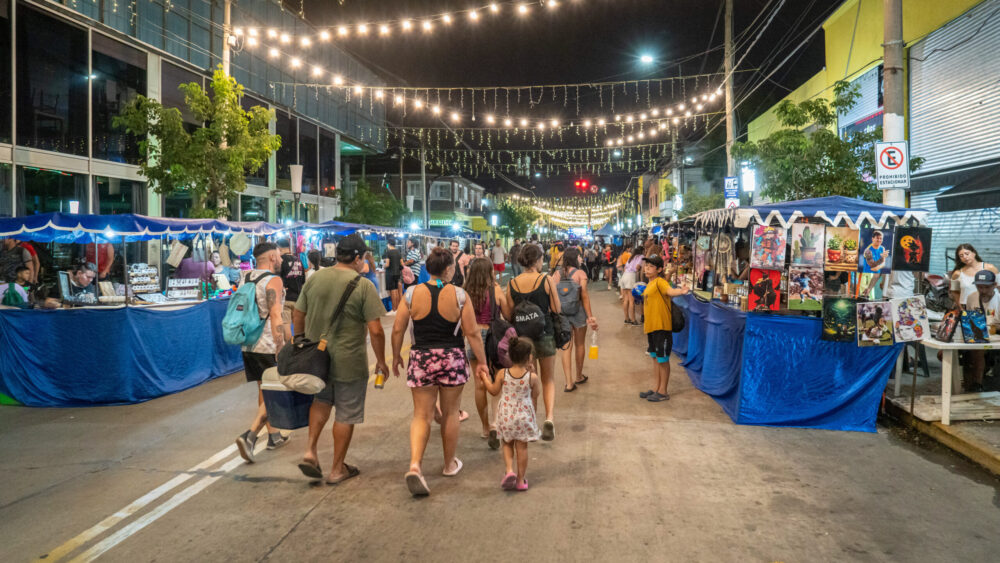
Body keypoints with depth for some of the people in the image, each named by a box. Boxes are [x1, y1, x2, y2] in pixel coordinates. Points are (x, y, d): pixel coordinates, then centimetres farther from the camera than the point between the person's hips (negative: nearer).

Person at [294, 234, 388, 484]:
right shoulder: (363, 285, -14)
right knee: (346, 414, 11)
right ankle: (337, 469, 22)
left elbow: (297, 316, 7)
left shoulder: (314, 278, 0)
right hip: (349, 361, -5)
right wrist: (381, 361, -2)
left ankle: (310, 451, 17)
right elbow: (376, 330, -15)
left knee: (321, 401, 29)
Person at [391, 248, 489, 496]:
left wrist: (396, 356, 14)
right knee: (450, 413, 16)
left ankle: (414, 465, -12)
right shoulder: (459, 295, -7)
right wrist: (482, 362, 2)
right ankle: (450, 464, 30)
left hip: (421, 359, 1)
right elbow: (472, 333, -7)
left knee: (421, 415, 7)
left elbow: (398, 329, 0)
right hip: (452, 359, -1)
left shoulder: (412, 294, -3)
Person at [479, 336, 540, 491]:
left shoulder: (502, 374, -11)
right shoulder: (532, 378, -14)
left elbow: (494, 391, 3)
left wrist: (484, 378, 18)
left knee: (508, 444, 21)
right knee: (522, 447, 11)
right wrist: (533, 414, 15)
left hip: (506, 416, 1)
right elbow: (534, 399, -3)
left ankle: (509, 470, 2)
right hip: (524, 416, -1)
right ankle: (521, 480, 18)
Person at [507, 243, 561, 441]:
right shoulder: (546, 280, -11)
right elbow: (557, 309, -8)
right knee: (548, 380, 14)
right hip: (545, 335, -2)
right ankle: (550, 417, -7)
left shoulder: (512, 284, -3)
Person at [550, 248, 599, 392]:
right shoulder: (580, 273, -10)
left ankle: (569, 382, 2)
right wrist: (590, 316, -8)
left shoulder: (556, 274, -1)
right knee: (580, 345, 17)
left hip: (561, 314, 2)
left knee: (566, 347, 6)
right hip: (578, 313, -2)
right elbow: (584, 296, -12)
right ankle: (578, 376, 32)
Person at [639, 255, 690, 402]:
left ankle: (663, 392, 11)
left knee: (662, 360, 1)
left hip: (661, 327, -9)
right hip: (651, 326, 9)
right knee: (655, 358, 17)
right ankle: (655, 389, 27)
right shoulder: (649, 285, 14)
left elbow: (670, 290, -34)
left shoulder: (660, 281, -13)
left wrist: (681, 291, -55)